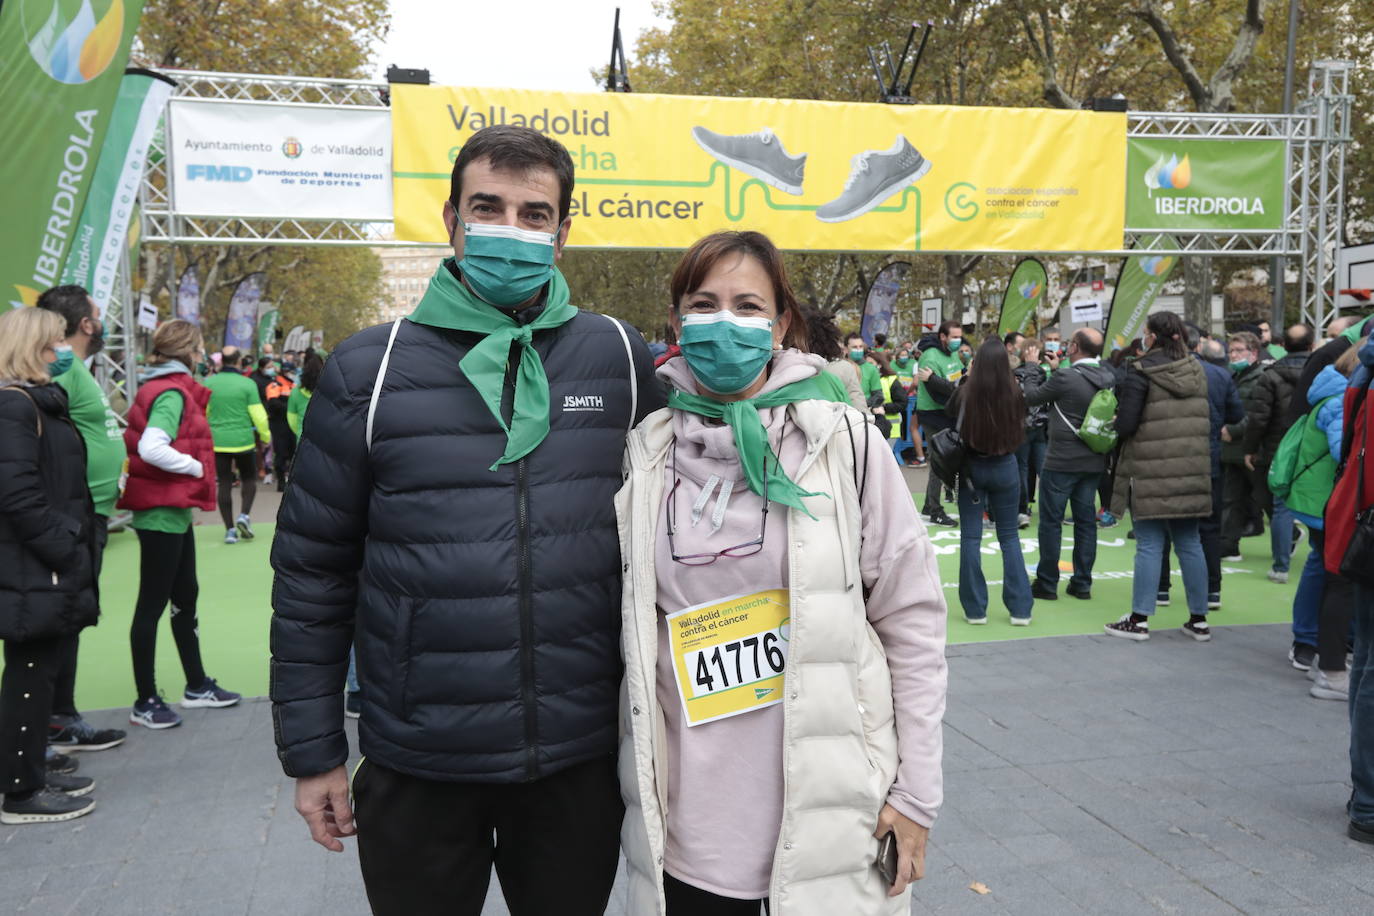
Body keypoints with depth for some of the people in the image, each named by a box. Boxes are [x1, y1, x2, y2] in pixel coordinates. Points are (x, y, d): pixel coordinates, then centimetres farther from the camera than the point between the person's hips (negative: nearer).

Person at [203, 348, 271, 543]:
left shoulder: (208, 383, -1)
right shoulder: (247, 383, -9)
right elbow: (258, 414, -9)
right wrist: (266, 436, 7)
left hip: (217, 442, 2)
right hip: (243, 440, -2)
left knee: (224, 484, 7)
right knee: (249, 479, 15)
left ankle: (230, 529, 6)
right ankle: (244, 515, -5)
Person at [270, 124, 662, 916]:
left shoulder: (620, 359, -1)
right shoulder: (371, 370, -4)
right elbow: (314, 569, 0)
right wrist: (313, 750, 1)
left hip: (583, 760, 1)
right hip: (418, 768, -1)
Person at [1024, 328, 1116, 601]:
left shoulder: (1065, 379, -19)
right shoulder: (1109, 378, 2)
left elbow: (1032, 397, -7)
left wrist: (1033, 369, 12)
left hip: (1062, 461, -6)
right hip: (1094, 461, 6)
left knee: (1051, 521, 3)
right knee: (1086, 520, 12)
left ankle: (1047, 584, 7)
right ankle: (1082, 583, 18)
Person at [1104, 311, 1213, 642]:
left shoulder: (1142, 371, -10)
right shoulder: (1196, 370, 10)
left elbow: (1125, 424, -13)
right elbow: (1206, 419, 17)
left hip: (1151, 471, -5)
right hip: (1191, 470, 5)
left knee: (1149, 545, -2)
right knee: (1189, 543, 11)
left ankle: (1139, 619, 3)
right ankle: (1199, 619, 16)